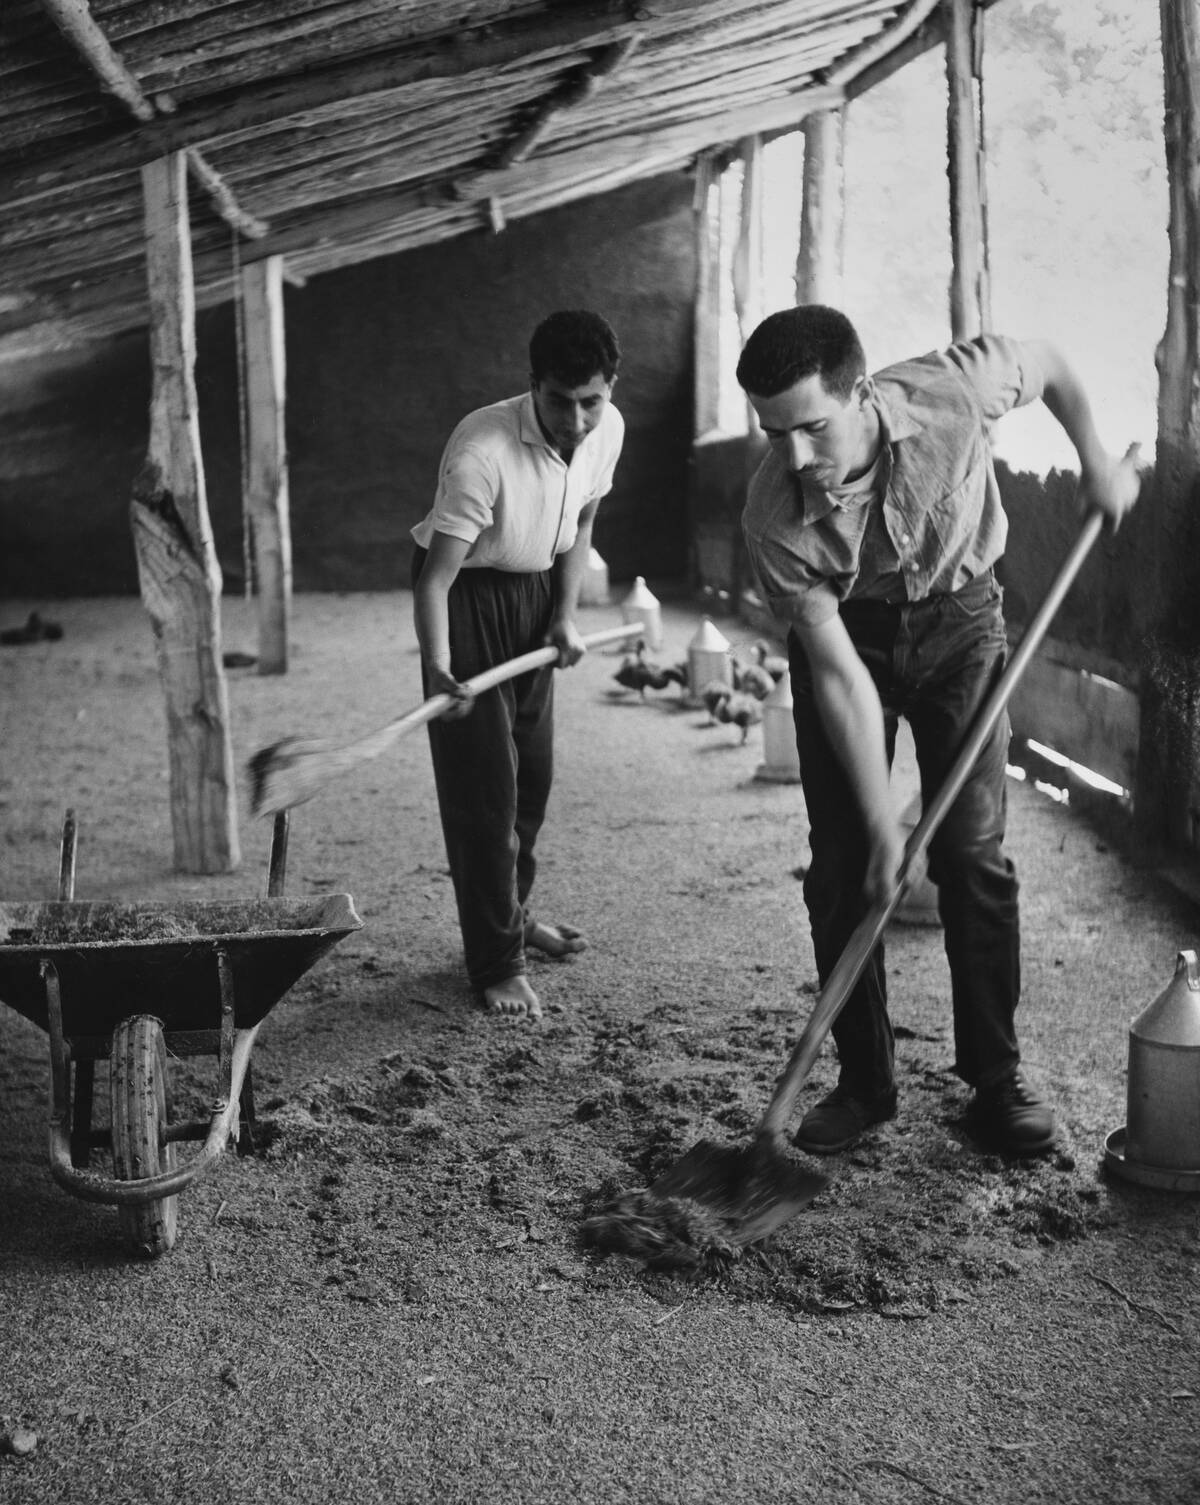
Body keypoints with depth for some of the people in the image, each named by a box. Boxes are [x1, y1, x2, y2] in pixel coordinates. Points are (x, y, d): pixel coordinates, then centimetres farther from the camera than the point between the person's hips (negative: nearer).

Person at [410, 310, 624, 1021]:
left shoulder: (608, 429, -12)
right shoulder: (482, 450, -32)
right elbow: (435, 578, -31)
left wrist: (567, 614, -2)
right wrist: (439, 668, -45)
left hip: (538, 592, 6)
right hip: (469, 596, -6)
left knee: (534, 771, 14)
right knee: (483, 783, -7)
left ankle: (512, 913, 35)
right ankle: (498, 963, 3)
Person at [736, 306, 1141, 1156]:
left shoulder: (951, 394, -30)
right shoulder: (773, 519, -29)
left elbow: (1048, 362, -6)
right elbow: (839, 674, -25)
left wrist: (1097, 463, 2)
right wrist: (883, 826, -24)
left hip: (957, 618, 0)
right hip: (844, 633, 0)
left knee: (974, 853, -5)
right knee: (842, 868, -3)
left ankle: (996, 1080, 7)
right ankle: (864, 1083, 11)